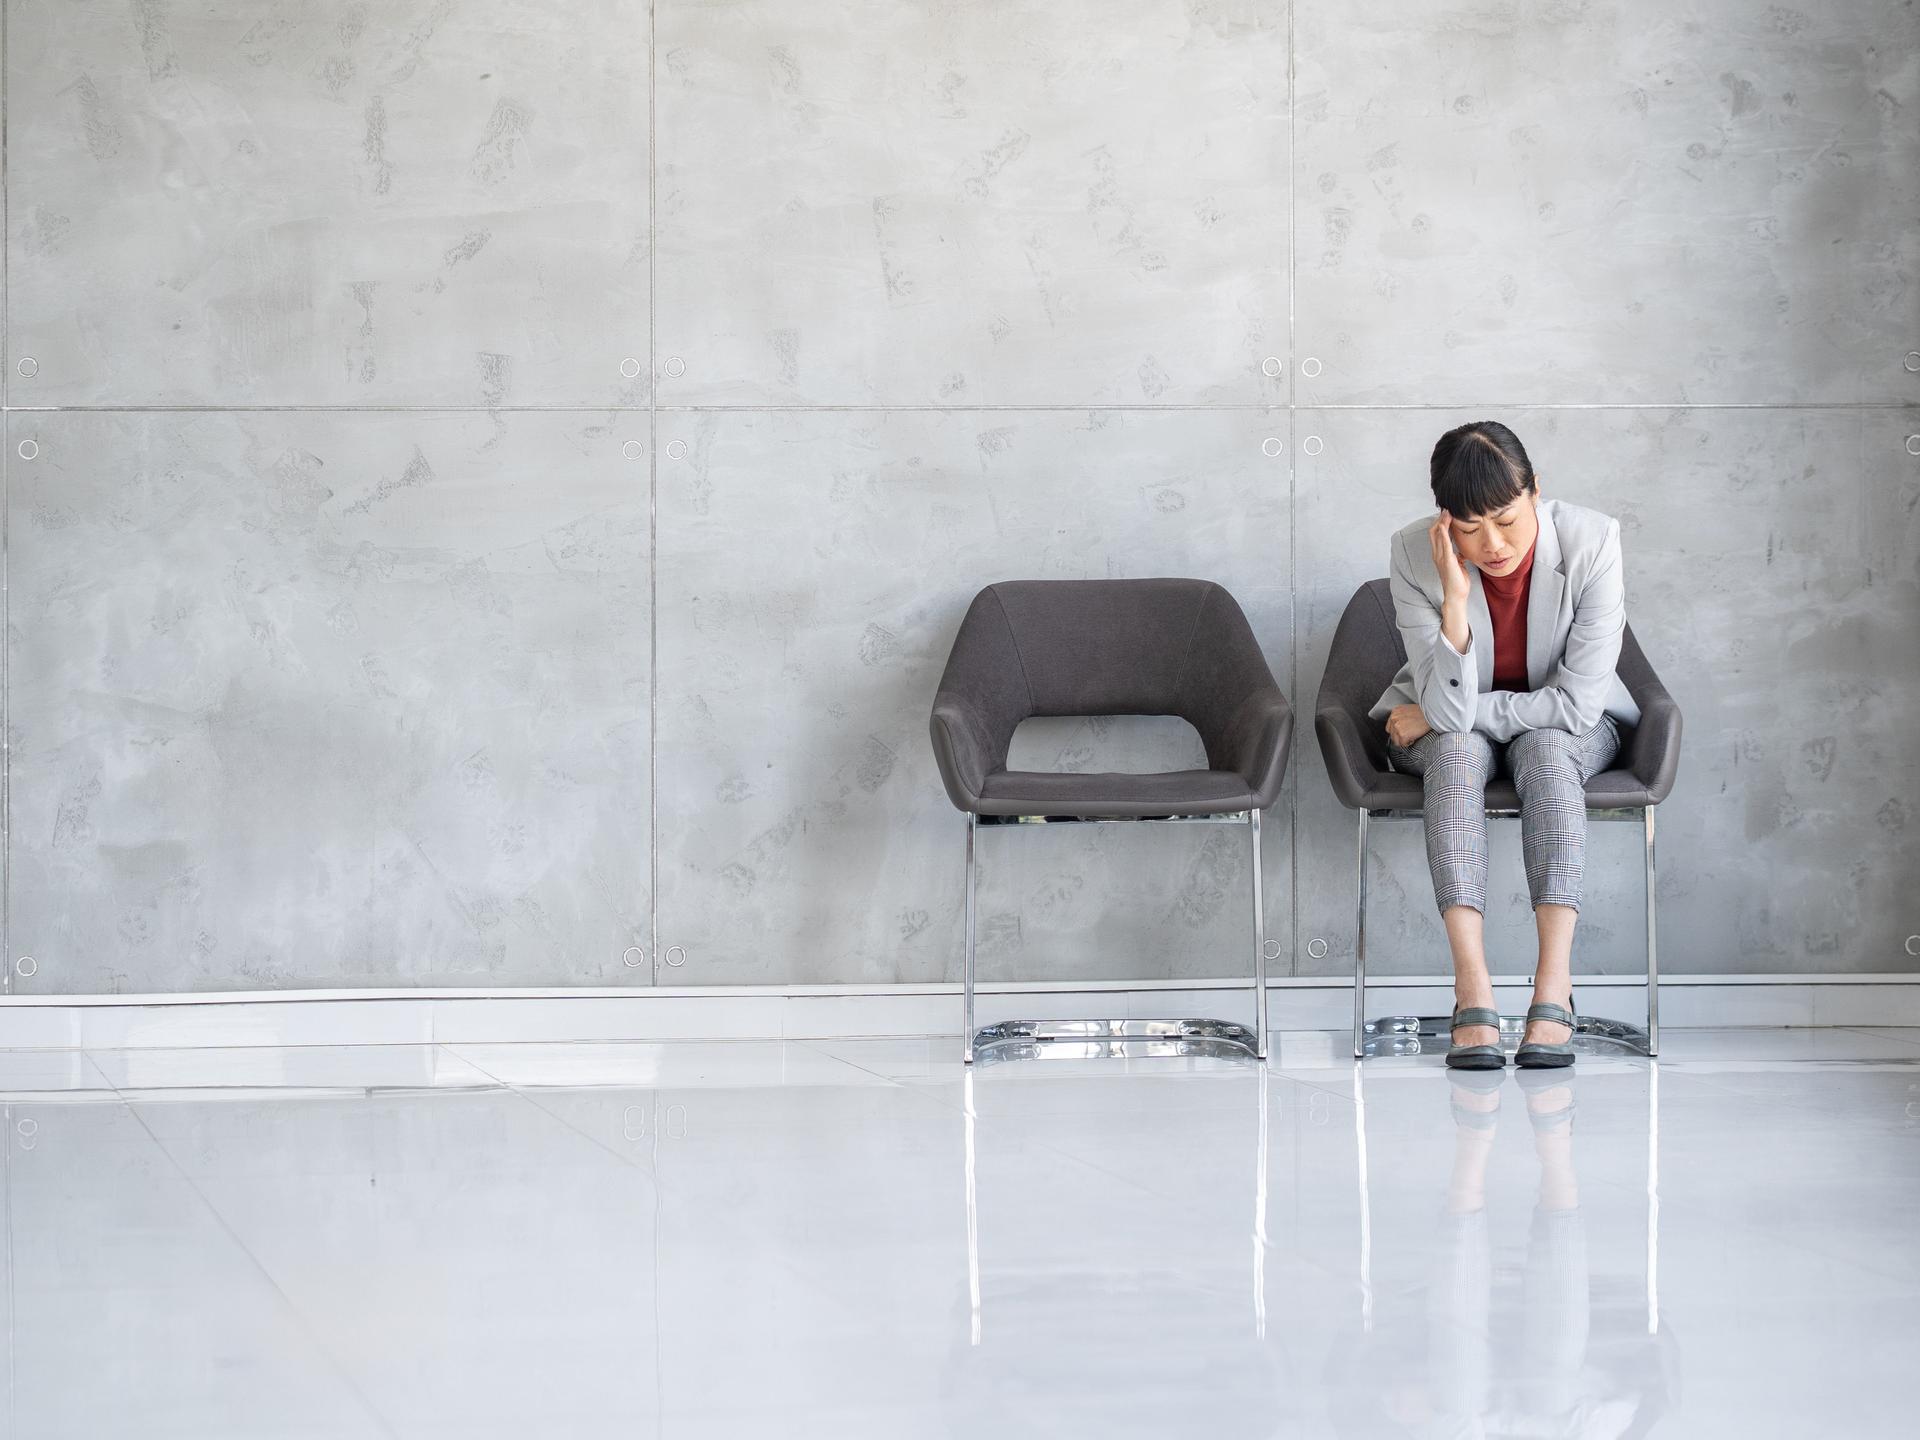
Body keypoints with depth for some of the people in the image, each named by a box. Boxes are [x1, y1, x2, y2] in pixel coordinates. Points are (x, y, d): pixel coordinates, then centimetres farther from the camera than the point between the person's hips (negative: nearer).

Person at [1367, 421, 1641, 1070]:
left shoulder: (1592, 542, -24)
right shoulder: (1417, 554, -22)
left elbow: (1578, 703, -23)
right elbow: (1451, 712, -26)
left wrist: (1441, 717, -19)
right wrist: (1455, 597, -39)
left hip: (1562, 728, 0)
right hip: (1445, 728, 0)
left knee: (1545, 748, -34)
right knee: (1456, 750, -33)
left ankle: (1553, 987, -43)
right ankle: (1472, 992, -44)